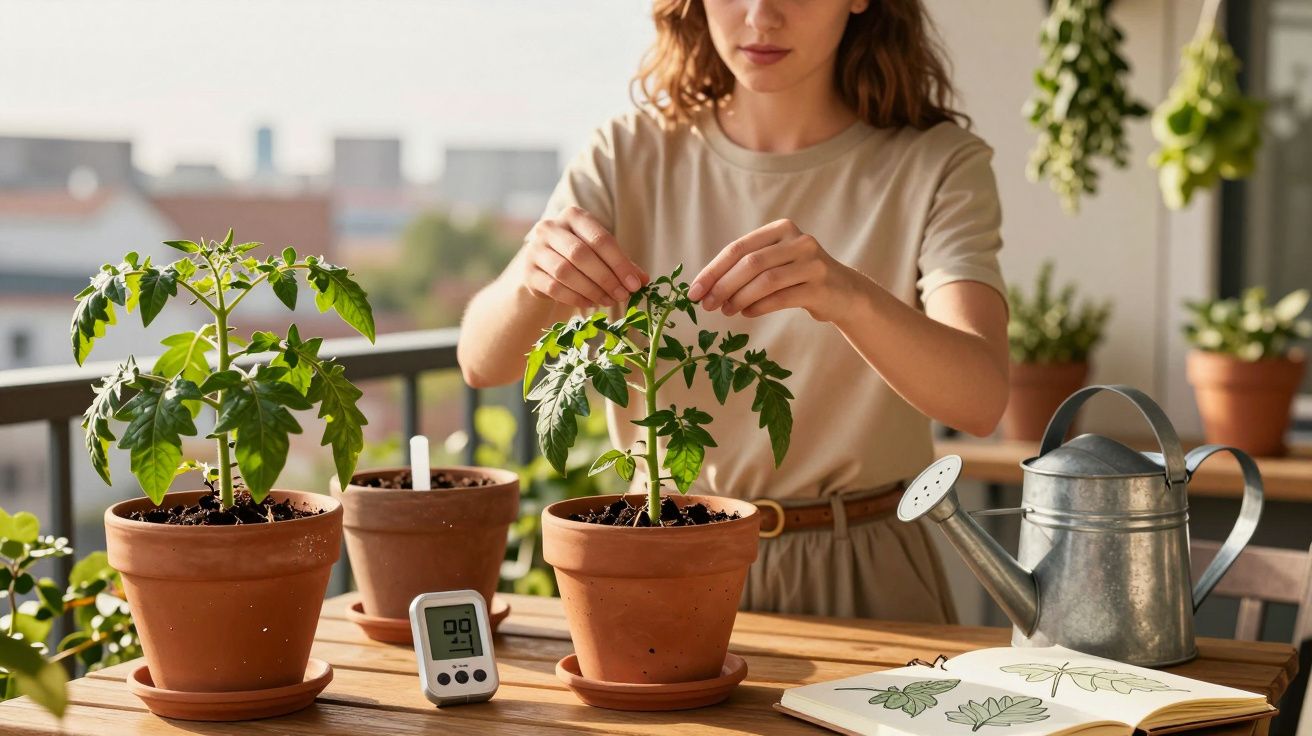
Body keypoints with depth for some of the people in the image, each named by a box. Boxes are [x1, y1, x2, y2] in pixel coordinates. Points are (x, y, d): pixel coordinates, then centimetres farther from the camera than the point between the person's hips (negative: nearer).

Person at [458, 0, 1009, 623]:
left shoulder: (935, 165, -3)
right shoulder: (630, 157, 3)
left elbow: (980, 399, -19)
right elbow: (483, 362, -5)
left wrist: (851, 297, -38)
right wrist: (530, 279, -27)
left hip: (858, 582, -1)